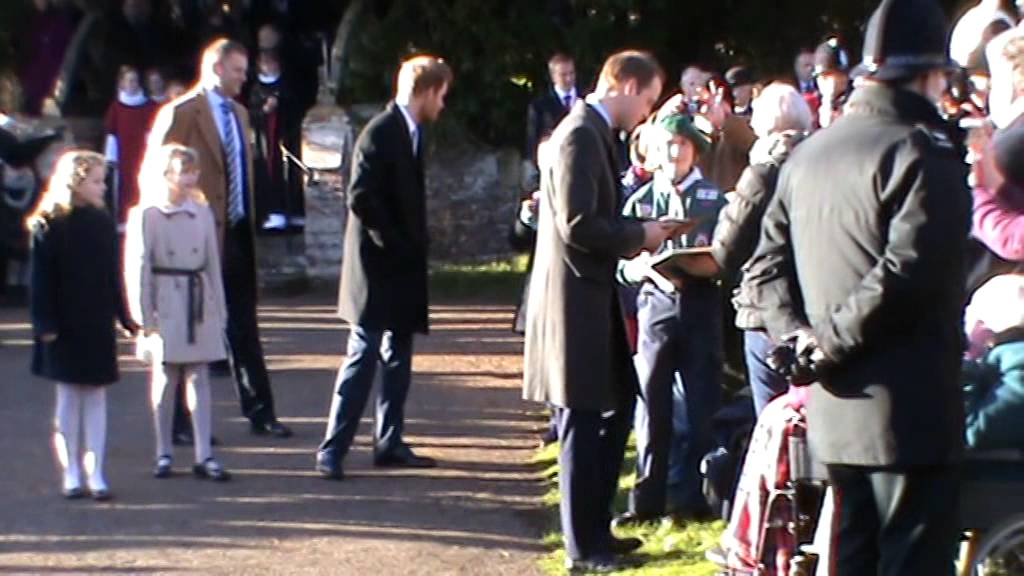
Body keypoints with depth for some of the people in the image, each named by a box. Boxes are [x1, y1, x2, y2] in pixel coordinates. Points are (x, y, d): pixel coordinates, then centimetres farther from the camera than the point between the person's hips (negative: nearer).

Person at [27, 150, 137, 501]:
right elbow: (41, 280, -8)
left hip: (98, 326, 4)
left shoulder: (103, 223, 6)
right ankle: (71, 475, 10)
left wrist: (125, 317, 9)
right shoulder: (48, 227, -8)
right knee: (69, 397, 3)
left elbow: (113, 276, 11)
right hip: (64, 327, -4)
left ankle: (95, 474, 6)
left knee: (96, 396, 4)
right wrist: (45, 324, -13)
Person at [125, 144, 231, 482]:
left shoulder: (202, 213, 7)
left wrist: (219, 310, 9)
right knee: (164, 378, 5)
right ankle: (163, 453, 15)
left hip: (199, 302, 3)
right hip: (165, 305, -3)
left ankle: (204, 456, 1)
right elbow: (138, 268, -6)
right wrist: (144, 316, -9)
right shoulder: (146, 216, -6)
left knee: (198, 377, 2)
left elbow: (213, 264, 11)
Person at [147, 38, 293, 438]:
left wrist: (249, 221, 14)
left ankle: (260, 412, 16)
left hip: (237, 233, 7)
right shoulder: (180, 114, -10)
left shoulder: (238, 113, 15)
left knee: (244, 329, 11)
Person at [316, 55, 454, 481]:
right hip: (377, 268, -9)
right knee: (363, 357, -8)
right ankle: (332, 449, -5)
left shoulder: (412, 132, 12)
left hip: (403, 269, 9)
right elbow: (361, 198, -22)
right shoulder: (380, 133, -15)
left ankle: (389, 443, 19)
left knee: (398, 359, 12)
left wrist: (415, 245, 7)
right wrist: (395, 244, -17)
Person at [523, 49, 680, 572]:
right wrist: (639, 235, -12)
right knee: (584, 421, -2)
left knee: (617, 407, 16)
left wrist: (635, 235, 5)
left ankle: (595, 529, 25)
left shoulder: (593, 132, 14)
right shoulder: (581, 135, -18)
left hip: (593, 296, 10)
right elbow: (577, 225, -24)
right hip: (577, 298, -10)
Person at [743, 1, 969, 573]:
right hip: (909, 414, -8)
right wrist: (832, 344, -15)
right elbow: (909, 270, -23)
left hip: (835, 411, 8)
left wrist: (799, 334, 0)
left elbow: (767, 266, 14)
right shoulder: (923, 153, -12)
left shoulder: (808, 155, 14)